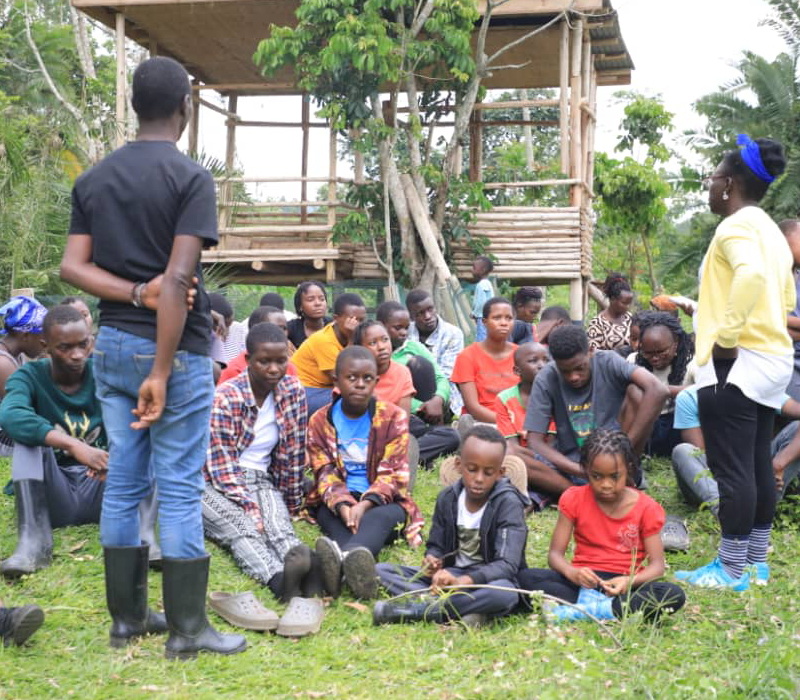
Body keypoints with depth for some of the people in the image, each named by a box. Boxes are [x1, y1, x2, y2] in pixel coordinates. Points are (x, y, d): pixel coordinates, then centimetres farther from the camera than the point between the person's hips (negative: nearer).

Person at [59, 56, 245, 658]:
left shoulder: (93, 178, 9)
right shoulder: (190, 178, -12)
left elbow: (72, 267, 1)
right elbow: (179, 277, -19)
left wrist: (136, 294, -9)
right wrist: (161, 373, -19)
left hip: (112, 344, 6)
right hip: (174, 348, -6)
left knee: (123, 483, 12)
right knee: (179, 491, -1)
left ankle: (127, 614, 22)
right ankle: (187, 629, 6)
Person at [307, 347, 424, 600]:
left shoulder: (393, 417, 1)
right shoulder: (320, 421, 6)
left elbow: (392, 474, -7)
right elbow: (326, 474, -3)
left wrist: (364, 505, -27)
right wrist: (343, 505, -26)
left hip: (381, 500, -2)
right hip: (337, 502, 2)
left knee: (380, 517, -37)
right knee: (329, 515, -34)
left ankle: (342, 554, -72)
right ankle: (353, 562, -68)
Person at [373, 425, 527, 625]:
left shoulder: (508, 503, -16)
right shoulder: (448, 498, -1)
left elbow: (507, 565, -26)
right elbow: (436, 546, 9)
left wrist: (462, 581, -43)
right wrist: (432, 560, -18)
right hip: (451, 576, 5)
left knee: (505, 593, -41)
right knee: (382, 570, -10)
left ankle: (413, 610, -30)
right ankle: (460, 608, -30)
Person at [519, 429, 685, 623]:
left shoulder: (646, 508, 0)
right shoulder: (574, 499, 2)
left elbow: (657, 565, -3)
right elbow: (555, 553, -1)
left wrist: (630, 581, -25)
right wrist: (571, 572, -25)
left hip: (624, 585, 0)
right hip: (584, 582, 0)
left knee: (675, 595, -32)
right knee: (526, 577, -25)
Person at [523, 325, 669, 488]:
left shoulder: (608, 363, -12)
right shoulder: (546, 381, -8)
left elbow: (658, 391, -28)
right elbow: (535, 441, -12)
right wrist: (582, 471, -26)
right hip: (573, 467, 0)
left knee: (636, 392, -22)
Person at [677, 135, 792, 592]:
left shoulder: (736, 226, -12)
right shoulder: (771, 231, 18)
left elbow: (751, 274, -33)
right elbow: (787, 298, 25)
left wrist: (726, 336, -26)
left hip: (736, 364, -10)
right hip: (774, 358, 10)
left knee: (732, 469, -5)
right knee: (758, 464, 13)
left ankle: (731, 570, -1)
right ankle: (757, 560, 19)